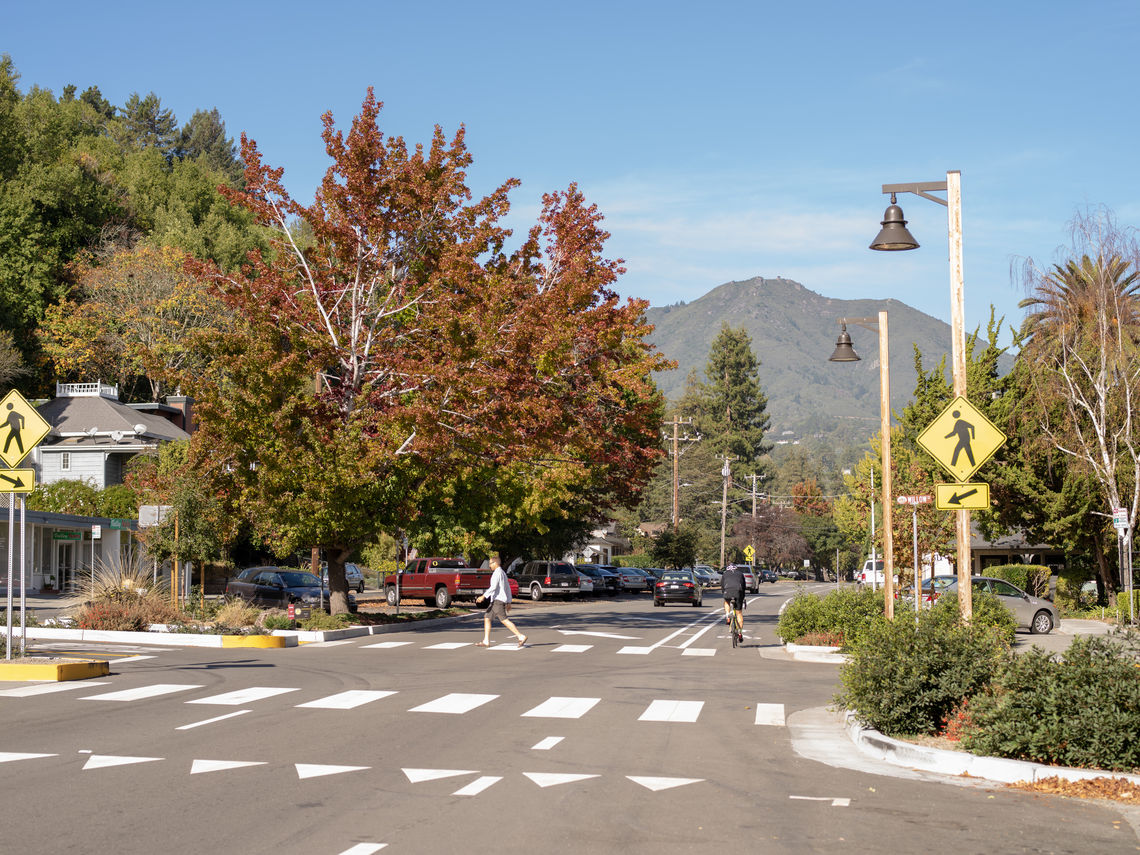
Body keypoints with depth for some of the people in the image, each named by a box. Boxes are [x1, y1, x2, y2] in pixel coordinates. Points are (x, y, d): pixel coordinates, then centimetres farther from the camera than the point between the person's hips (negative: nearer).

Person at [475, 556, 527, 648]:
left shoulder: (497, 573, -12)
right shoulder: (503, 573, 20)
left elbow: (493, 587, -23)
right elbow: (508, 588, 22)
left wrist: (483, 596, -24)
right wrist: (509, 602, 24)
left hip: (498, 600, -10)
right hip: (495, 600, 10)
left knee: (504, 620, -13)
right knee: (487, 617, 10)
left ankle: (521, 637, -15)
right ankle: (486, 641, 10)